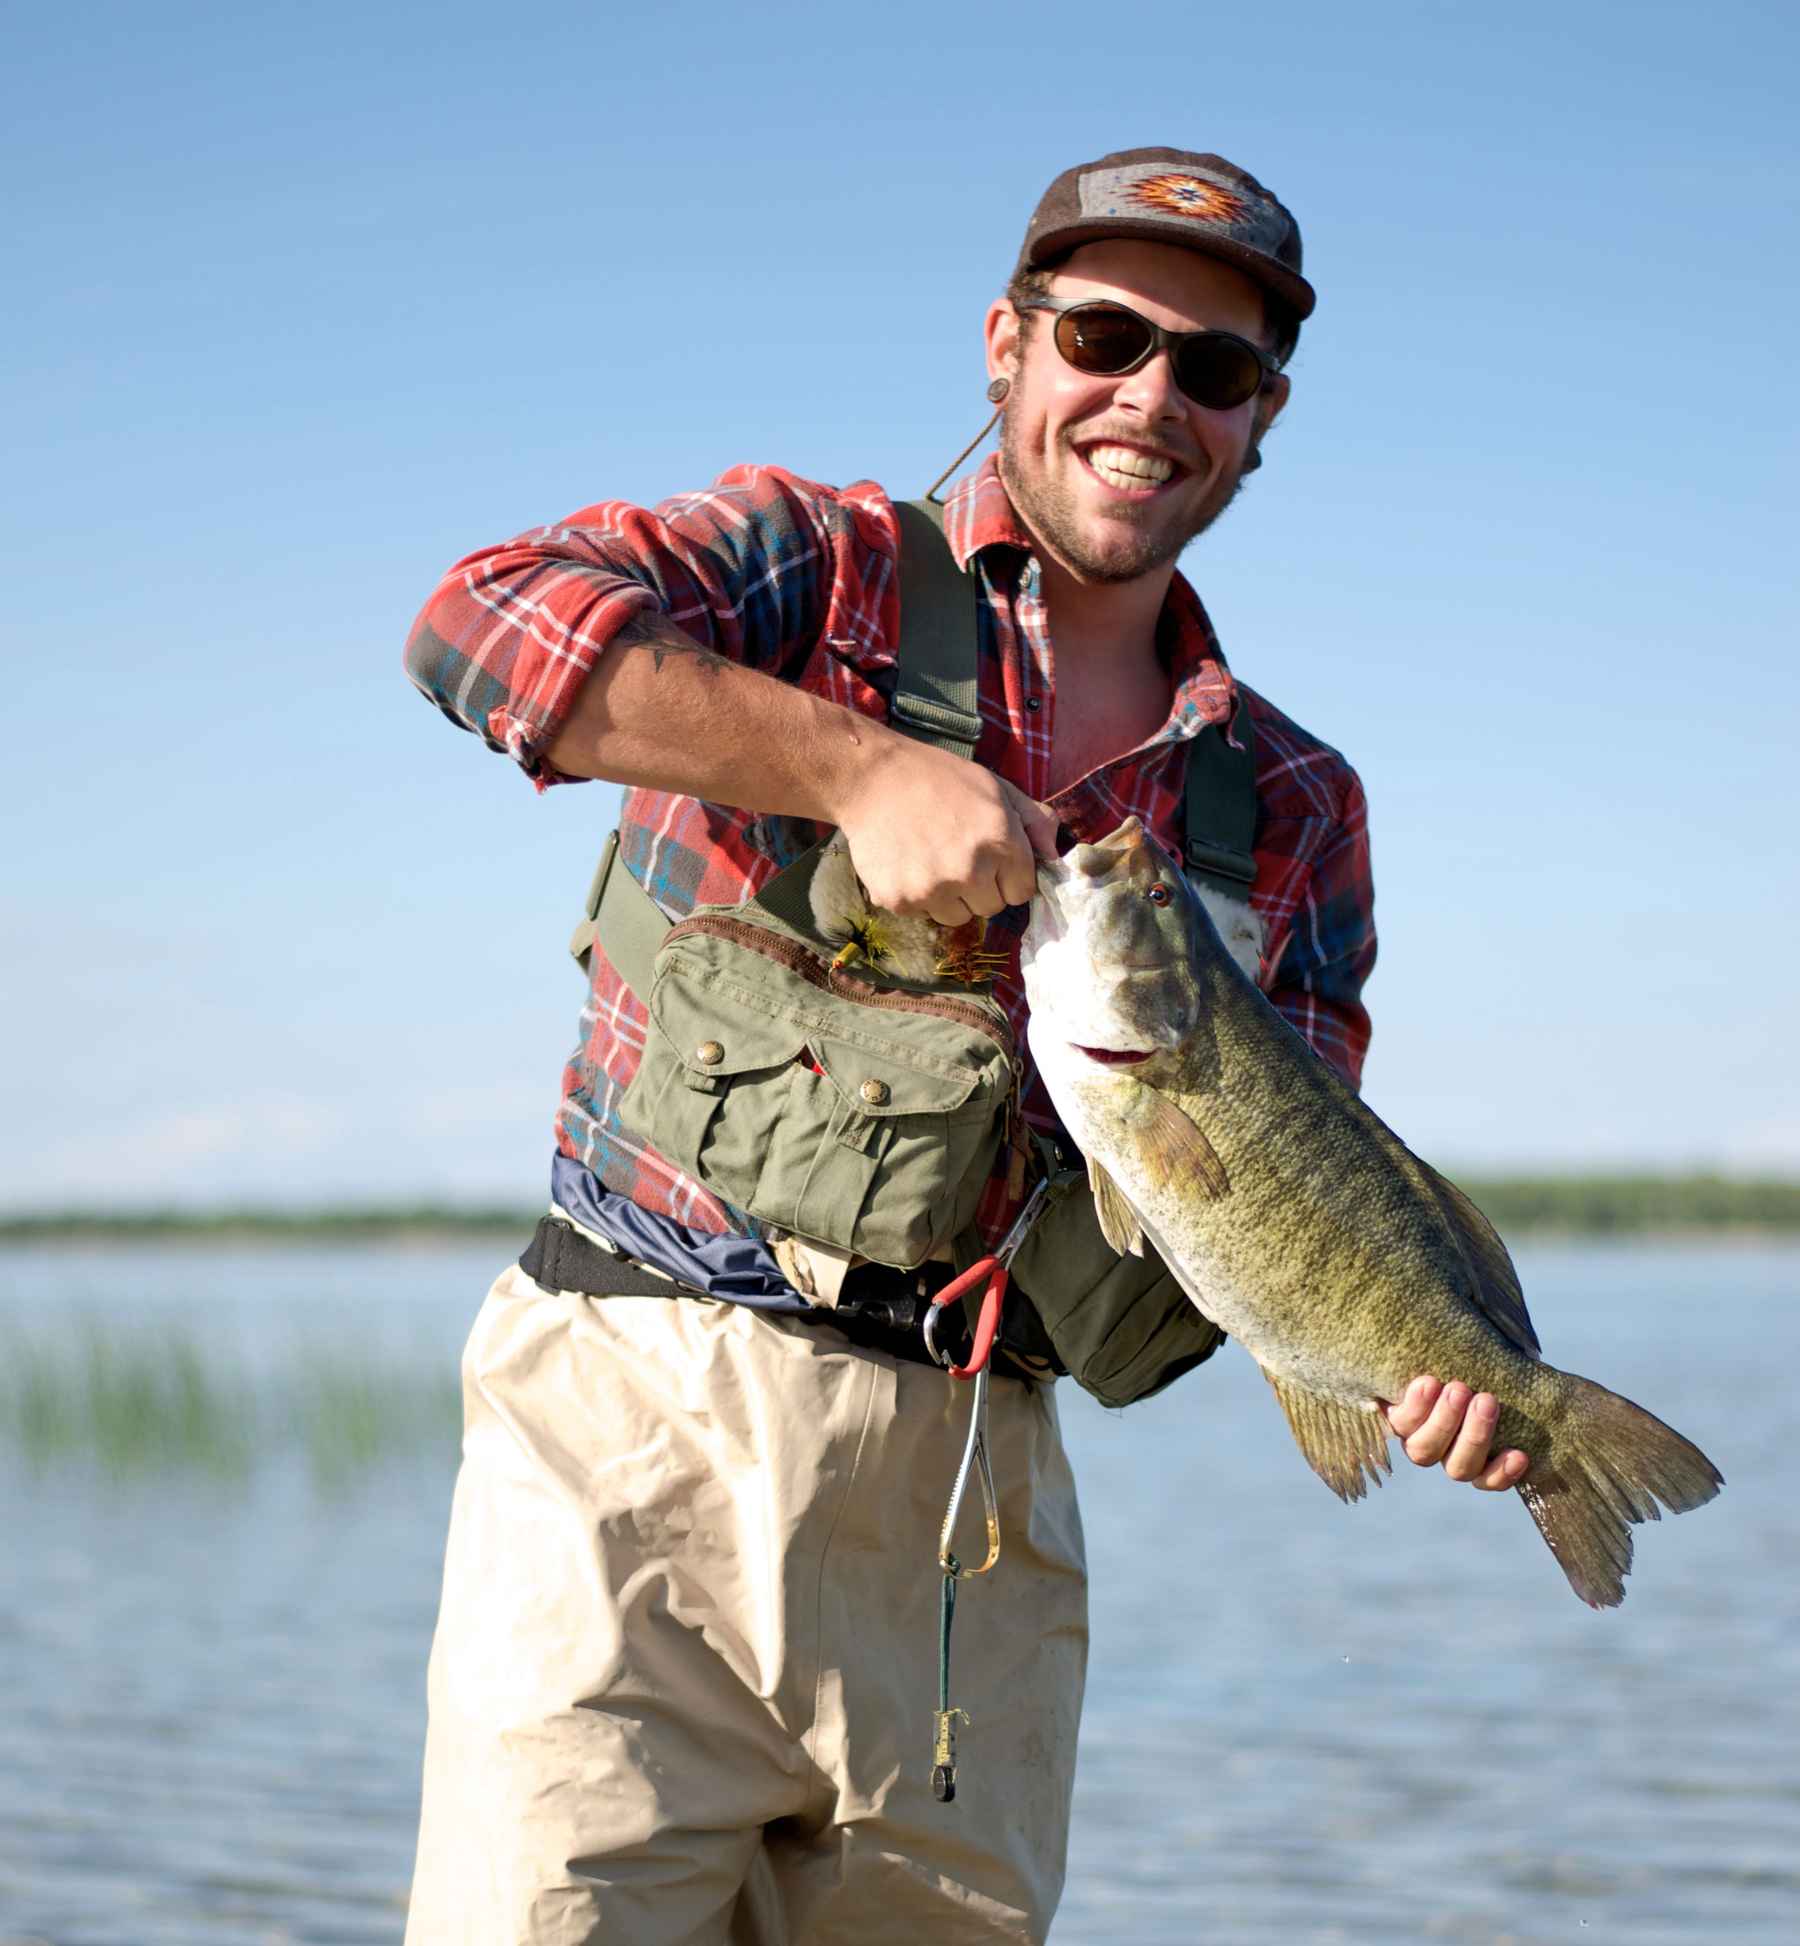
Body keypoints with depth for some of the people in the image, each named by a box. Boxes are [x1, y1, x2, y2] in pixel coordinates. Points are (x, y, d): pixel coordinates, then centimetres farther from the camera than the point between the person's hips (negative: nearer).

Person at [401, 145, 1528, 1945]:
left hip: (972, 1502, 4)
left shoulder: (1291, 807, 14)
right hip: (640, 1440, -3)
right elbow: (482, 615, -14)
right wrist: (862, 766, -21)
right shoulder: (817, 566, 4)